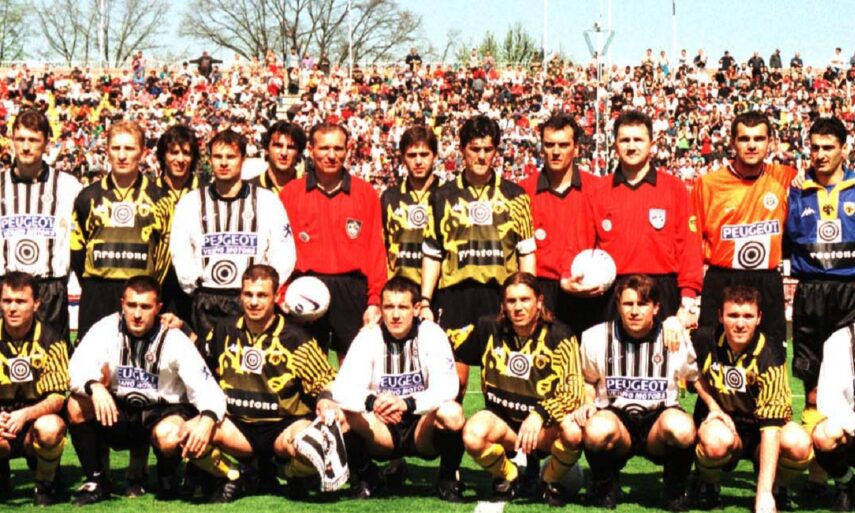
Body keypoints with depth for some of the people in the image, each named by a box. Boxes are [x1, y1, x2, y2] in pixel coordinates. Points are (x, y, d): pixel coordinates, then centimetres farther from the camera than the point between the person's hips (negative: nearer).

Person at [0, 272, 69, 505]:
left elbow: (57, 398, -11)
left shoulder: (51, 341, -7)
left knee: (49, 428, -37)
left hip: (37, 418, -1)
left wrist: (25, 415, -30)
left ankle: (45, 485, -5)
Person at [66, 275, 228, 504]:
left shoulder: (174, 339, -15)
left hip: (163, 411, -3)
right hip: (118, 412, 3)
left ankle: (167, 477, -1)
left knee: (168, 436, -37)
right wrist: (94, 387, -46)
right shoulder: (106, 329, -11)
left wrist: (208, 419, -43)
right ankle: (96, 481, -7)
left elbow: (207, 389, -20)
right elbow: (77, 370, -23)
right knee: (77, 404, -25)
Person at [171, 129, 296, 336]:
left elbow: (283, 253, 2)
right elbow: (180, 252, 6)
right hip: (206, 303, 1)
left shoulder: (267, 200, 5)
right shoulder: (190, 202, 10)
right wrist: (194, 285, 0)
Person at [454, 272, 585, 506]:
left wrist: (540, 415, -35)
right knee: (473, 436, -33)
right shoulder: (489, 329, -2)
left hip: (544, 425, -1)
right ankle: (507, 476, 3)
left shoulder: (559, 336, -10)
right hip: (502, 420, 1)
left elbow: (572, 390, -19)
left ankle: (551, 480, 1)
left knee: (573, 432, -36)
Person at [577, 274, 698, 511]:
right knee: (597, 430, -37)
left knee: (681, 427, -37)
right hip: (615, 415, 0)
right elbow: (587, 380, 16)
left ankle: (675, 489, -3)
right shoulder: (596, 338, 0)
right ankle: (605, 484, -1)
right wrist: (587, 403, -4)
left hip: (659, 418, 0)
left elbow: (698, 379, 13)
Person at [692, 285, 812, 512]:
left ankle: (776, 487, 0)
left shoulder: (769, 358, -23)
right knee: (718, 440, -38)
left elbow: (771, 423, -30)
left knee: (799, 444, -34)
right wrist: (712, 405, -8)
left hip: (757, 429, -1)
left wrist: (764, 493, -37)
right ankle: (708, 485, -3)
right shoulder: (705, 340, -14)